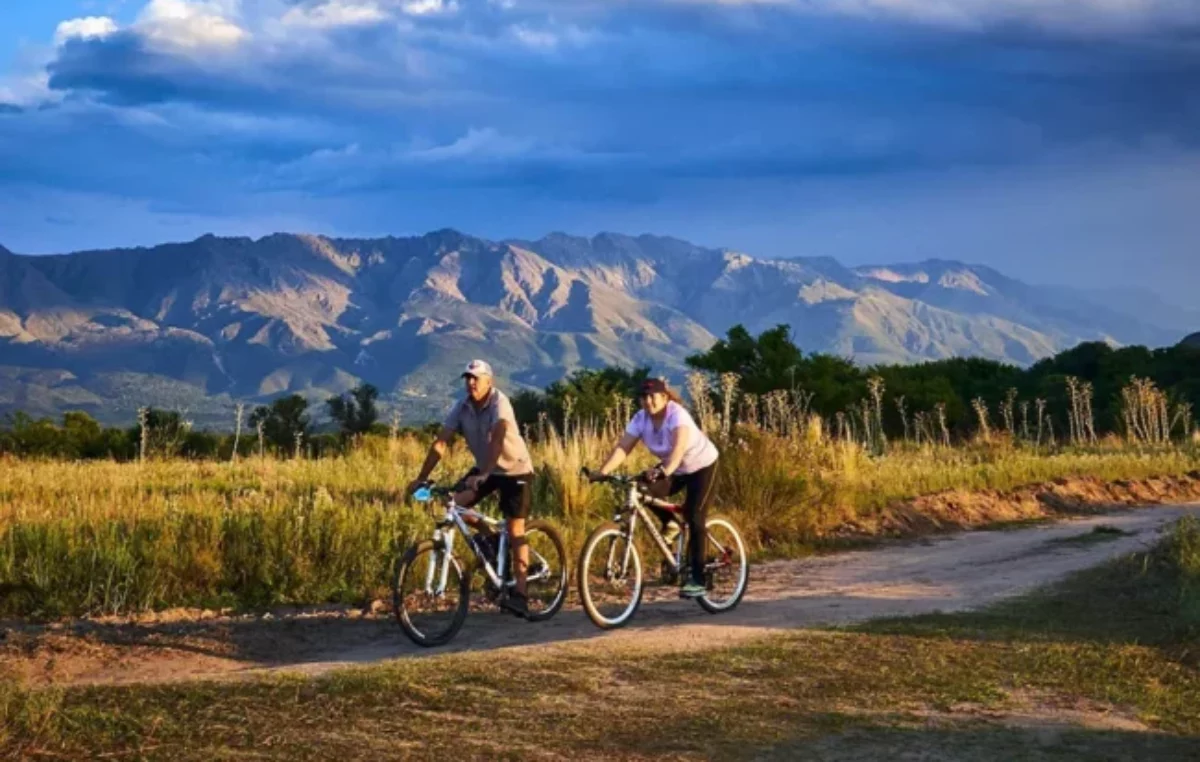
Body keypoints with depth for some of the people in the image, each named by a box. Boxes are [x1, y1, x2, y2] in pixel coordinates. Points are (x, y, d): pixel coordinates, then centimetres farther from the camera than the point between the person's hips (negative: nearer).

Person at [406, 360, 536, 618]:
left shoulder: (499, 403, -26)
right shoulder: (461, 408, -10)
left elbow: (497, 440, -40)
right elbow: (441, 443, -12)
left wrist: (483, 476, -52)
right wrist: (421, 478, -19)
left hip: (515, 470, -5)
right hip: (485, 469, 6)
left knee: (515, 529, -10)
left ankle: (519, 595, -10)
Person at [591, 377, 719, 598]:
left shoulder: (677, 414, -32)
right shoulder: (641, 418, -16)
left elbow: (679, 447, -49)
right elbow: (622, 448, -25)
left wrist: (664, 471, -66)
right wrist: (603, 472, -40)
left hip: (702, 465, -6)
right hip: (674, 469, 6)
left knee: (694, 520, -15)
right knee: (646, 491, -22)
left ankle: (696, 579, -9)